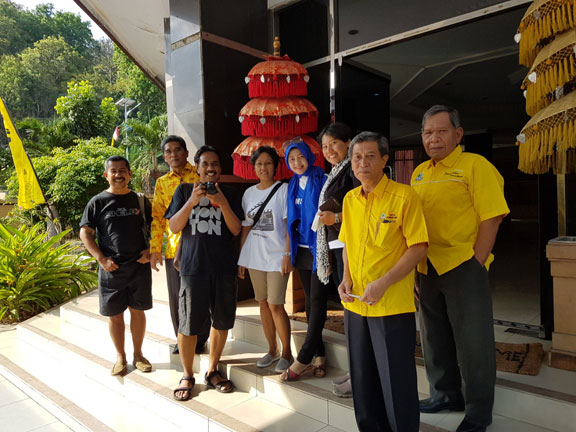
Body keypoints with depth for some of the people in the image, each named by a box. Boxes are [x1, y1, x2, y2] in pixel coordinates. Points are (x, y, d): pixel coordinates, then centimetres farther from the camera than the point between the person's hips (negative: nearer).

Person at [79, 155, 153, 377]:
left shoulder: (140, 200, 6)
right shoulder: (98, 202, 1)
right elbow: (85, 233, 0)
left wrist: (150, 250, -3)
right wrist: (102, 259, -10)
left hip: (140, 266, 1)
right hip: (111, 268, -1)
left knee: (138, 311, 9)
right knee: (115, 314, 8)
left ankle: (138, 354, 25)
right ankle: (120, 356, 25)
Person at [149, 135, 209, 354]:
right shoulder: (161, 183, 12)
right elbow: (157, 217, 11)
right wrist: (155, 249, 5)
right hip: (173, 247, 3)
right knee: (177, 296, 9)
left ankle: (200, 340, 23)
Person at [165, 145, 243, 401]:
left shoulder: (230, 195, 9)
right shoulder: (184, 191, 8)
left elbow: (236, 229, -1)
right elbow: (174, 226, 0)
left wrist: (222, 202, -14)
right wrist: (192, 201, -13)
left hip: (224, 268, 2)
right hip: (193, 267, -1)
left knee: (221, 322, 9)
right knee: (188, 325, 1)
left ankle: (212, 371, 28)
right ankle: (188, 376, 21)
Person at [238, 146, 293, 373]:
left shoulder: (283, 190, -3)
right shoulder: (249, 193, 11)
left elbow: (290, 225, -7)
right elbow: (246, 227, 13)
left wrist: (287, 254, -14)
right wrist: (241, 258, 10)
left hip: (276, 256, -5)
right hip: (254, 257, 5)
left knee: (275, 305, -5)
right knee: (263, 303, 11)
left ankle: (286, 352, 12)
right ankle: (272, 350, 25)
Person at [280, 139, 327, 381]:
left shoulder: (322, 181, -6)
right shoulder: (293, 185, 12)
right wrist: (289, 250, 12)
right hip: (302, 250, 7)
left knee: (317, 301, -3)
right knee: (310, 300, 9)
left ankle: (303, 360, 2)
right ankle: (319, 356, 18)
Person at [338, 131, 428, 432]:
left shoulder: (404, 196, -11)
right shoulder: (350, 199, 7)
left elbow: (418, 247, -13)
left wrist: (383, 284, -20)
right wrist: (346, 279, 2)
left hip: (393, 305, -6)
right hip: (355, 304, 6)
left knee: (396, 381, 6)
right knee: (362, 378, 18)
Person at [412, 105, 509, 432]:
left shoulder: (475, 165, -8)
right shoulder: (419, 172, 11)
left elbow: (491, 218, -13)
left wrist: (475, 265, -15)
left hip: (463, 266, -6)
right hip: (427, 267, 7)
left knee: (472, 340, 5)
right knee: (435, 335, 18)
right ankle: (446, 394, 38)